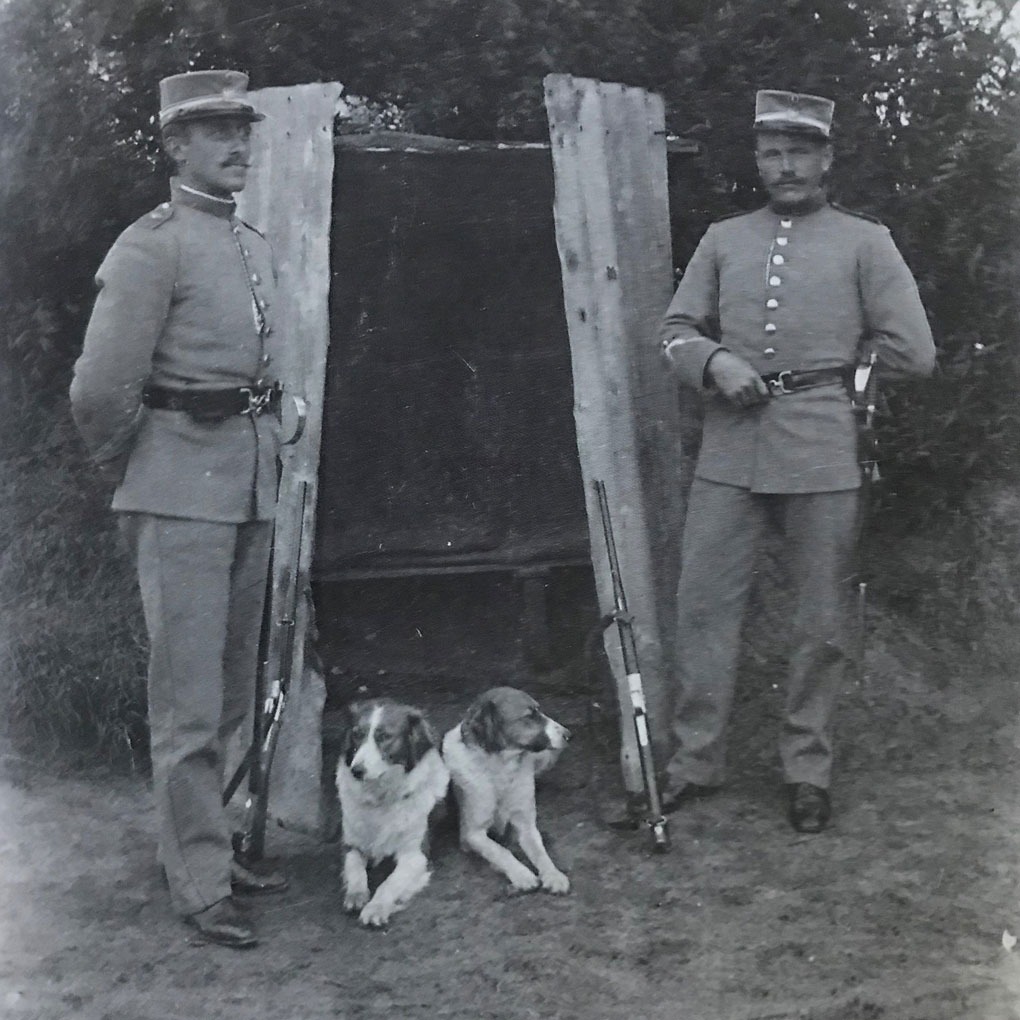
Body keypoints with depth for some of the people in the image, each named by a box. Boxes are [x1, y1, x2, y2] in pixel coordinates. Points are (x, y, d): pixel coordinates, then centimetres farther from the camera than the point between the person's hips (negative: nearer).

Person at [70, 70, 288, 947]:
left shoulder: (257, 248, 15)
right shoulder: (152, 247, -9)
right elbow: (100, 390, -13)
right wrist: (128, 469, 0)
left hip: (253, 486, 8)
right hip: (183, 494, -8)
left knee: (233, 693, 15)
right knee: (189, 699, -3)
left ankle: (200, 843, 29)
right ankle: (201, 884, 5)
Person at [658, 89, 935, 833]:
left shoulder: (865, 242, 4)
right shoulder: (723, 240, 13)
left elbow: (913, 352, 0)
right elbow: (676, 330, 11)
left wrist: (832, 363, 4)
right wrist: (714, 361, -8)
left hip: (822, 455, -2)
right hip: (729, 452, 3)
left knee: (820, 623, 5)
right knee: (704, 604, 4)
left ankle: (808, 768, 20)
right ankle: (697, 760, 17)